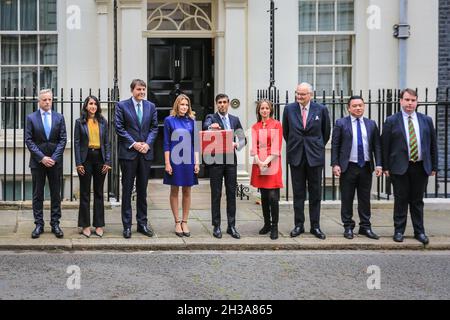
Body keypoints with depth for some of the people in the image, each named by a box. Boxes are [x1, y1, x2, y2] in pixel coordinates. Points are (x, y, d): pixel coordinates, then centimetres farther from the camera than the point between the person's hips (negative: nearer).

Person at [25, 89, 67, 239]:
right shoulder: (31, 118, 2)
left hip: (55, 161, 1)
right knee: (37, 194, 4)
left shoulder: (59, 117, 6)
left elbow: (63, 139, 2)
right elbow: (29, 140, -3)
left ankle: (55, 224, 10)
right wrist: (42, 157, -12)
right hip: (37, 161, -1)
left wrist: (54, 158, -10)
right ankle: (39, 225, 9)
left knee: (56, 194, 4)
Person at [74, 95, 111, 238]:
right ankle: (85, 225, 10)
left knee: (99, 193, 7)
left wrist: (107, 162, -1)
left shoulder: (103, 122, 7)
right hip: (86, 158, -2)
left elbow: (107, 142, 7)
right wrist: (78, 163, -8)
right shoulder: (80, 122, 2)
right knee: (85, 193, 3)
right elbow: (76, 143, -1)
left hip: (100, 158, 2)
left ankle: (99, 225, 13)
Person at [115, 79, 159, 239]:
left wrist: (147, 143, -7)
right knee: (127, 189, 1)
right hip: (128, 153, -3)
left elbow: (154, 128, 8)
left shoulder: (151, 106, 10)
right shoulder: (122, 106, -1)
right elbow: (119, 128, -5)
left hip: (146, 153, 3)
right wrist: (133, 144, -12)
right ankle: (127, 225, 6)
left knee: (143, 190, 9)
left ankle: (142, 224, 16)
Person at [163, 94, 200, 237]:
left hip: (188, 160, 2)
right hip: (174, 159, -2)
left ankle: (184, 222, 13)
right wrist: (167, 163, -7)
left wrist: (197, 162, 1)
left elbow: (195, 142, 7)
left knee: (187, 191, 6)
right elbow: (166, 143, -1)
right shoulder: (169, 120, 0)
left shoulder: (192, 121, 6)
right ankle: (177, 222, 12)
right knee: (174, 191, 4)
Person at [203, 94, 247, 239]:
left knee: (231, 194, 5)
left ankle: (231, 226, 11)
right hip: (216, 160, -3)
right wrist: (211, 126, -47)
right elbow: (205, 126, -23)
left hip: (231, 160, 3)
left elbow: (243, 139, 13)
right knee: (216, 194, 1)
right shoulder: (211, 118, 1)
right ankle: (216, 226, 7)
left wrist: (237, 144, -9)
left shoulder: (235, 120, 12)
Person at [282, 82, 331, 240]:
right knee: (298, 192, 6)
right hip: (296, 156, 1)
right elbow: (285, 132, 13)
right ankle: (299, 225, 12)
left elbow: (326, 132, 9)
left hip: (315, 156, -1)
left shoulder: (321, 109, -3)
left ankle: (315, 226, 12)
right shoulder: (289, 109, 1)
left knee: (315, 193, 5)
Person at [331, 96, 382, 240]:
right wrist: (335, 164, -10)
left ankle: (365, 227, 17)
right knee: (347, 199, 4)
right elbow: (335, 145, -2)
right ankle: (348, 227, 13)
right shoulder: (341, 123, 0)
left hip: (366, 167, 3)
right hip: (348, 167, -2)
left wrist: (378, 164, -2)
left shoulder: (371, 124, 9)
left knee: (365, 199, 8)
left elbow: (377, 146, 8)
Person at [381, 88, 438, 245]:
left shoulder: (426, 120, 8)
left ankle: (419, 231, 19)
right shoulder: (391, 121, 0)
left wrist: (434, 166, 6)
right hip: (400, 167, -2)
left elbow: (433, 144, 10)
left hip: (421, 167, 2)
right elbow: (385, 145, -1)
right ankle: (399, 231, 14)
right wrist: (386, 167, -6)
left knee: (418, 201, 10)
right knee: (401, 201, 4)